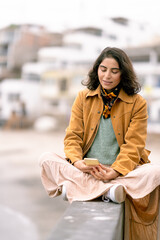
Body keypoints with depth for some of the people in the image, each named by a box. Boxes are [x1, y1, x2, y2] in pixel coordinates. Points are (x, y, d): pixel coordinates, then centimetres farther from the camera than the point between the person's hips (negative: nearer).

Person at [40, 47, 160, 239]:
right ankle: (108, 191, -34)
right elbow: (73, 136, 3)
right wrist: (76, 161, -19)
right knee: (46, 158, -21)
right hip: (85, 171, 2)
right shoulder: (83, 97, 9)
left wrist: (116, 171, -22)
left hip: (123, 173, -1)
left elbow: (133, 145, -4)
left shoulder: (137, 103, 3)